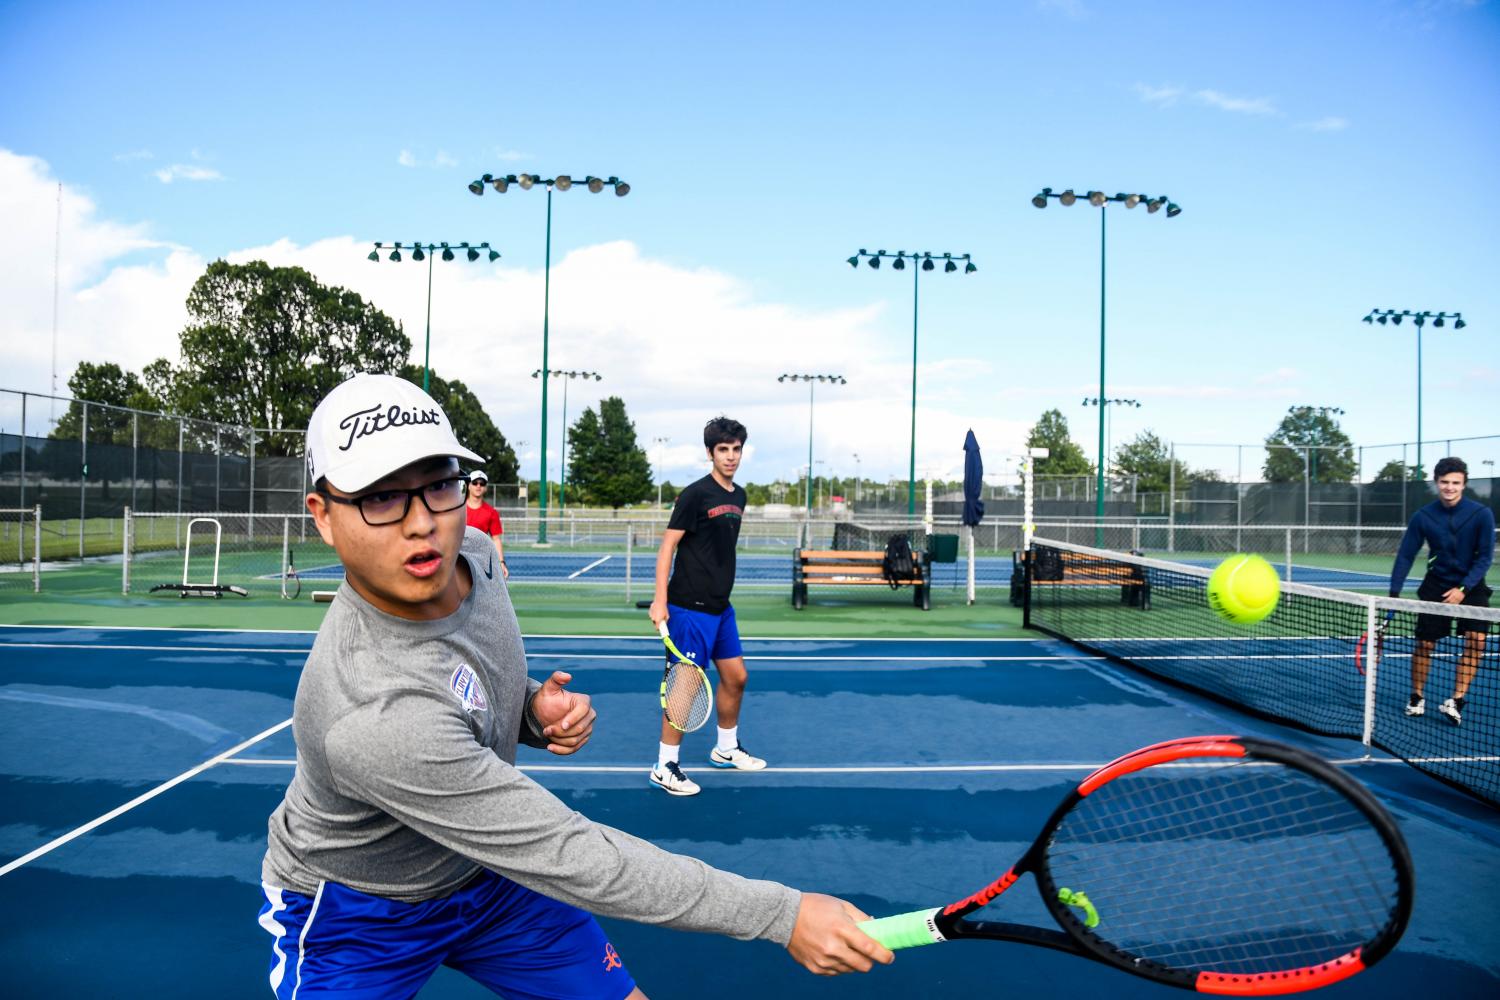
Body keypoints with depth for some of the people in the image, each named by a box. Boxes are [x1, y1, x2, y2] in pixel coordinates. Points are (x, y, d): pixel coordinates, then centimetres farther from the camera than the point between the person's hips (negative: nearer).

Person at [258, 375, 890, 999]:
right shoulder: (373, 723, -38)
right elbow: (572, 857, -36)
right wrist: (783, 914, -32)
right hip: (351, 911, -5)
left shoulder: (472, 554, -14)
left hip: (487, 869, 6)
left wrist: (534, 709, -15)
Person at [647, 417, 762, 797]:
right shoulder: (695, 494, -13)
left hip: (721, 606, 8)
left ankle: (727, 748, 35)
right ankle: (665, 767, 8)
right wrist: (660, 600, -20)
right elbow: (668, 546, -14)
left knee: (735, 677, 16)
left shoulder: (739, 496, 11)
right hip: (690, 607, -8)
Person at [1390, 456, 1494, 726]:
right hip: (1436, 586, 1)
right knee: (1425, 643, 1)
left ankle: (1456, 701, -7)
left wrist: (1463, 589, -19)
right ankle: (1416, 698, 19)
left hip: (1471, 587, -1)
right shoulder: (1423, 517, -9)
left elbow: (1485, 556, -11)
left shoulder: (1482, 514, -12)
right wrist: (1394, 594, -13)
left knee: (1476, 639, -17)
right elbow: (1405, 556, -6)